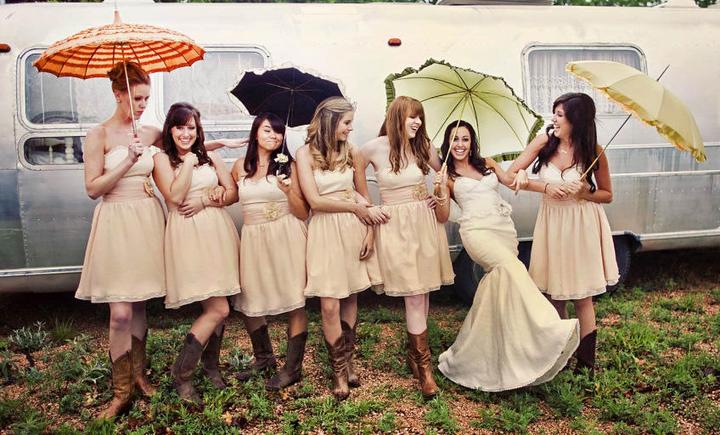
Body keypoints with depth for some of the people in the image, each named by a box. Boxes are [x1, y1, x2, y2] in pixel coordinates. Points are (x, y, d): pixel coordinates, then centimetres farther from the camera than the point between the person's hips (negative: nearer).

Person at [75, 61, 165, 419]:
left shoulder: (149, 134, 8)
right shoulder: (99, 135, -4)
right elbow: (93, 188, -8)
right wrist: (127, 162, -17)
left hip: (147, 220, 4)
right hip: (116, 222, -4)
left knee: (139, 305, 13)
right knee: (121, 313, -6)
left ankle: (138, 373, 27)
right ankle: (121, 392, 8)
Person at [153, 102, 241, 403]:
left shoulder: (210, 157, 15)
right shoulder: (162, 159, 3)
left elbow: (233, 193, 9)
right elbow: (176, 197, -11)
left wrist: (204, 200, -6)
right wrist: (188, 163, -6)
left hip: (218, 233, 5)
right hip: (187, 235, -5)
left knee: (217, 308, 7)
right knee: (218, 309, -11)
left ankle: (211, 364, 29)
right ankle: (181, 374, 5)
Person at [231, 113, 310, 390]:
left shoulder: (288, 165, 1)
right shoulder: (240, 166, 9)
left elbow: (303, 213, -2)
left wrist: (288, 190, -17)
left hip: (286, 238, -4)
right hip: (253, 239, 4)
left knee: (294, 301, -4)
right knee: (248, 302, 9)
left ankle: (293, 368, 10)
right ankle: (264, 358, 31)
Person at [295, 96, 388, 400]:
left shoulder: (352, 153, 7)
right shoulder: (306, 153, -2)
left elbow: (364, 198, 12)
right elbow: (314, 200, -9)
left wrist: (370, 230, 2)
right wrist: (355, 207, -5)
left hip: (354, 230, 3)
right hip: (325, 231, -3)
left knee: (351, 298, 9)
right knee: (330, 305, -4)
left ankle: (347, 361, 24)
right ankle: (339, 370, 11)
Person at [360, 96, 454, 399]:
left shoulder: (422, 146, 6)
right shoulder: (375, 148, -6)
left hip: (425, 222, 4)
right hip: (396, 226, -4)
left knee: (422, 292, 6)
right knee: (414, 295, -6)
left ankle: (414, 352, 24)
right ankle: (424, 366, 3)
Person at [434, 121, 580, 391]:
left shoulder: (487, 164, 18)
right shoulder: (449, 175, 10)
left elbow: (510, 181, 24)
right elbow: (443, 216, 3)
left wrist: (518, 179, 1)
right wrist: (442, 187, -12)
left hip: (505, 229, 4)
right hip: (477, 231, -4)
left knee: (498, 285, -4)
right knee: (511, 267, -30)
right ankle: (548, 330, -41)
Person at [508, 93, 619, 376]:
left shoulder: (593, 152, -10)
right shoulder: (545, 141, -8)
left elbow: (607, 195, 2)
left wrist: (584, 192, -18)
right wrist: (546, 187, -18)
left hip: (581, 225, -2)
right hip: (551, 222, 2)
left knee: (581, 297, 6)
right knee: (554, 293, 10)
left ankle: (586, 362, 19)